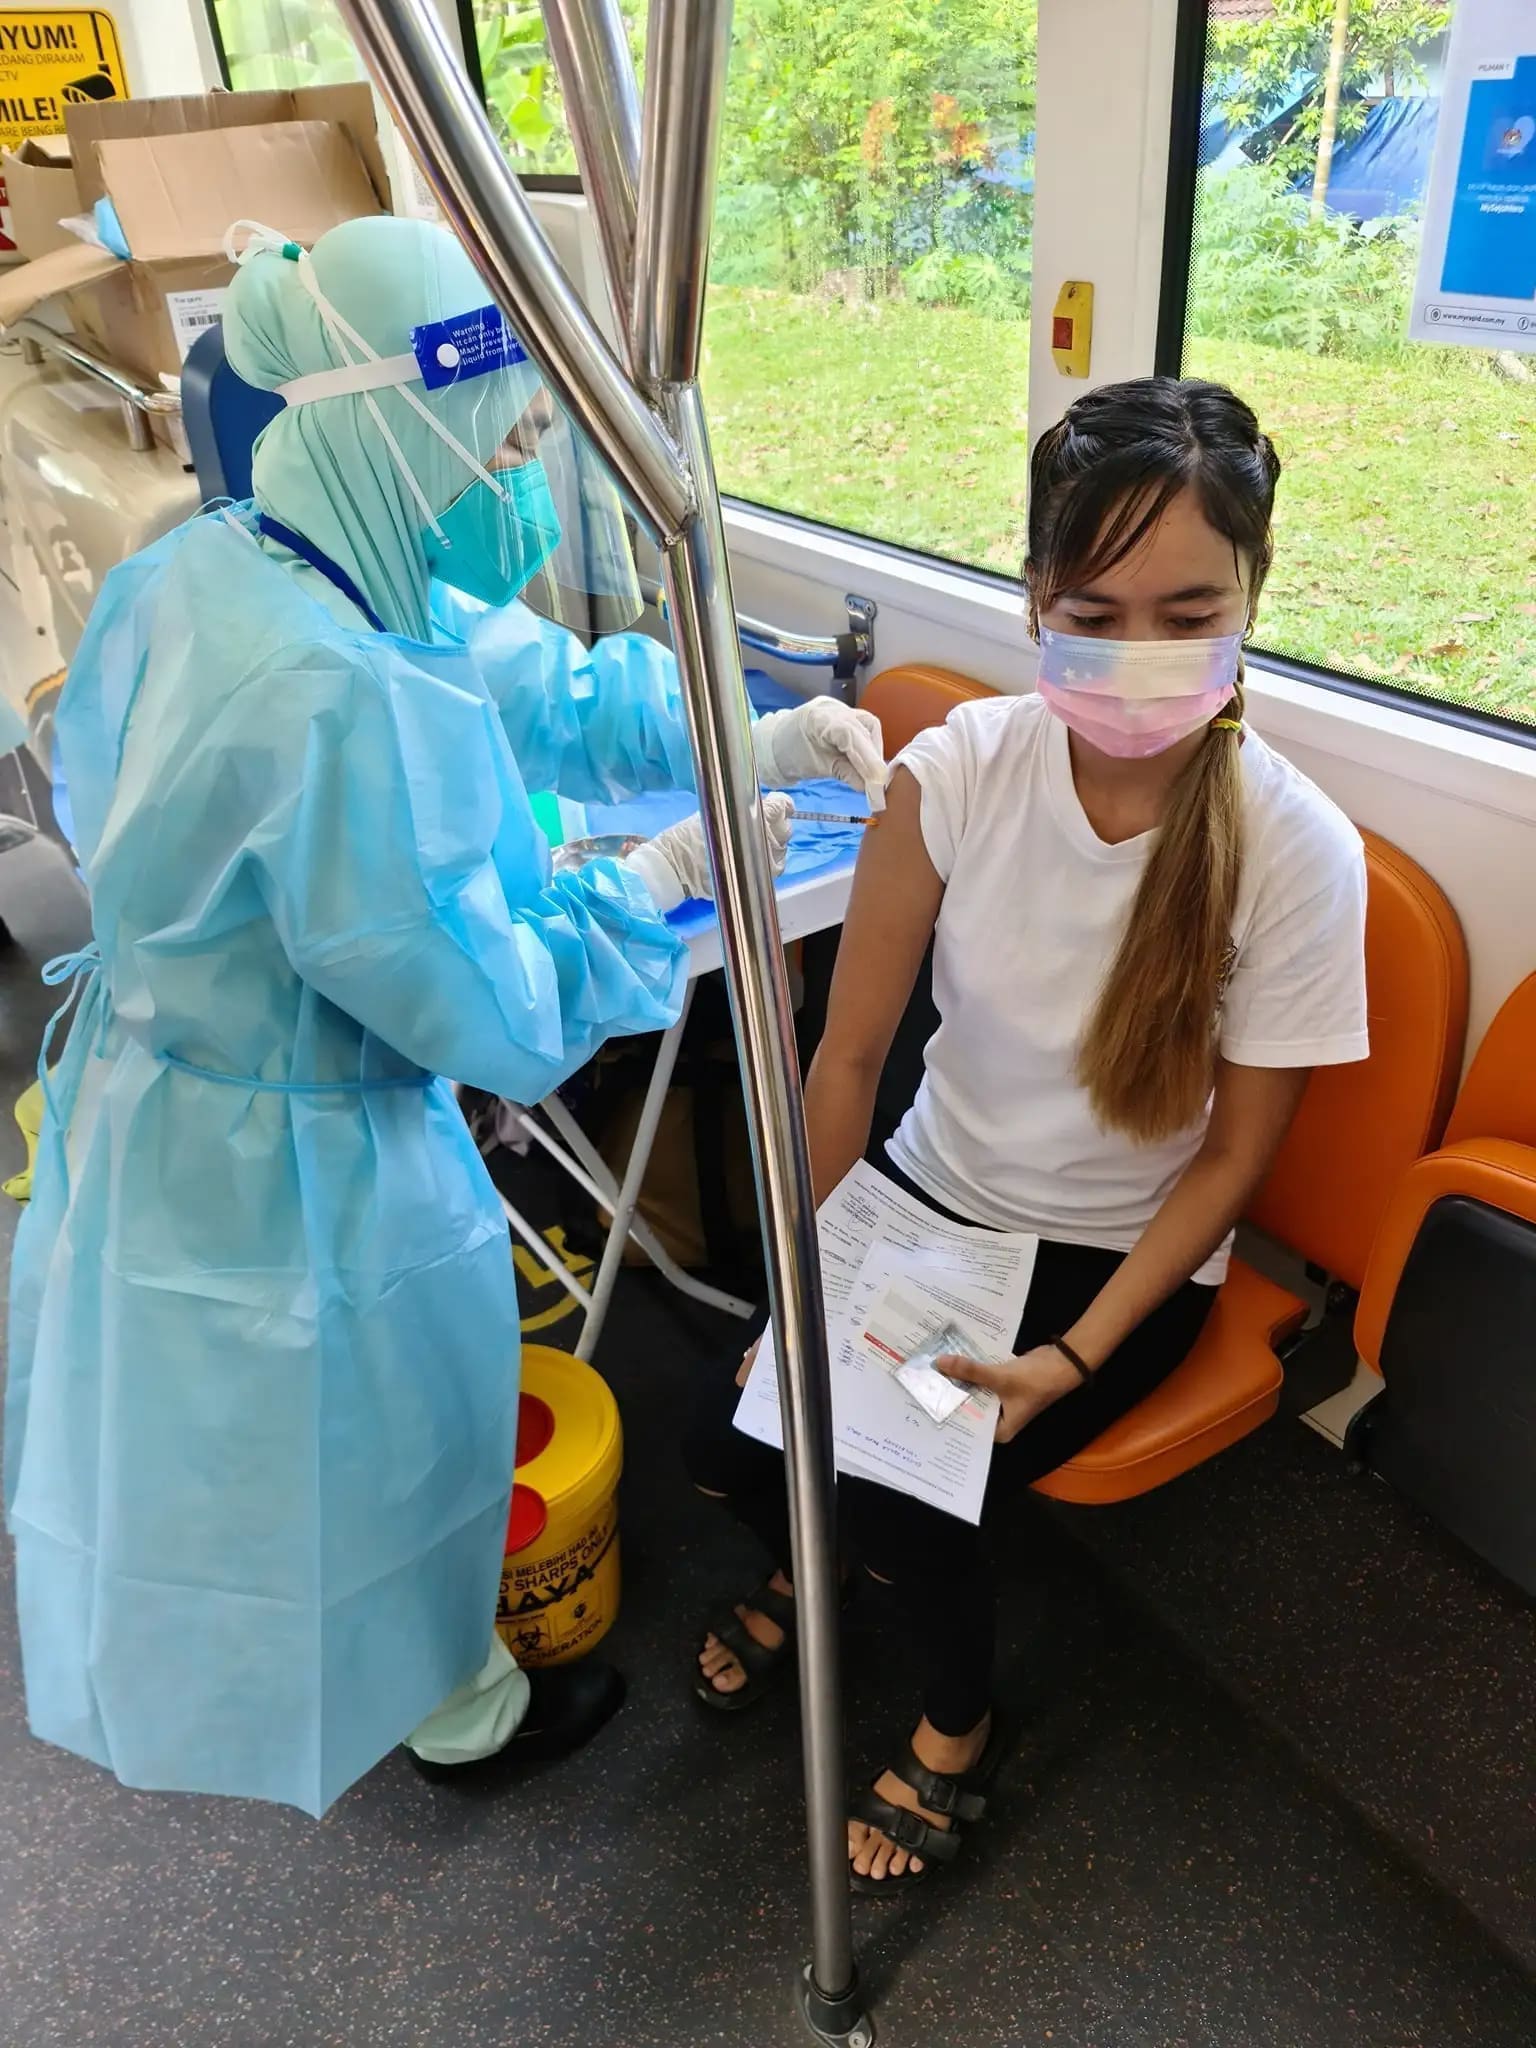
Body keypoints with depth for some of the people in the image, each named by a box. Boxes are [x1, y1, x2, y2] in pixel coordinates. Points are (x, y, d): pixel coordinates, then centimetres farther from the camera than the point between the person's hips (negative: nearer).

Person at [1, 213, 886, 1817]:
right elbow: (481, 1010, -28)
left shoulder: (223, 561, -4)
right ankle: (460, 1709, 50)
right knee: (402, 1423, 19)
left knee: (246, 1420, 32)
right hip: (288, 1160, -9)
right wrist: (663, 879, -17)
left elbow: (530, 685, 0)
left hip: (158, 1084, 9)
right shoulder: (335, 697, -35)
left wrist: (757, 734, -5)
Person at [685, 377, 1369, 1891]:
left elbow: (1233, 1154, -12)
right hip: (928, 1192, 3)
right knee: (728, 1440, -10)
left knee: (903, 1494, -17)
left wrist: (1072, 1358, -18)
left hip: (1119, 1256, -2)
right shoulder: (960, 768, -17)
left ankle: (958, 1729, 21)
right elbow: (850, 1049, -10)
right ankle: (807, 1569, 30)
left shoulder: (1295, 848, -21)